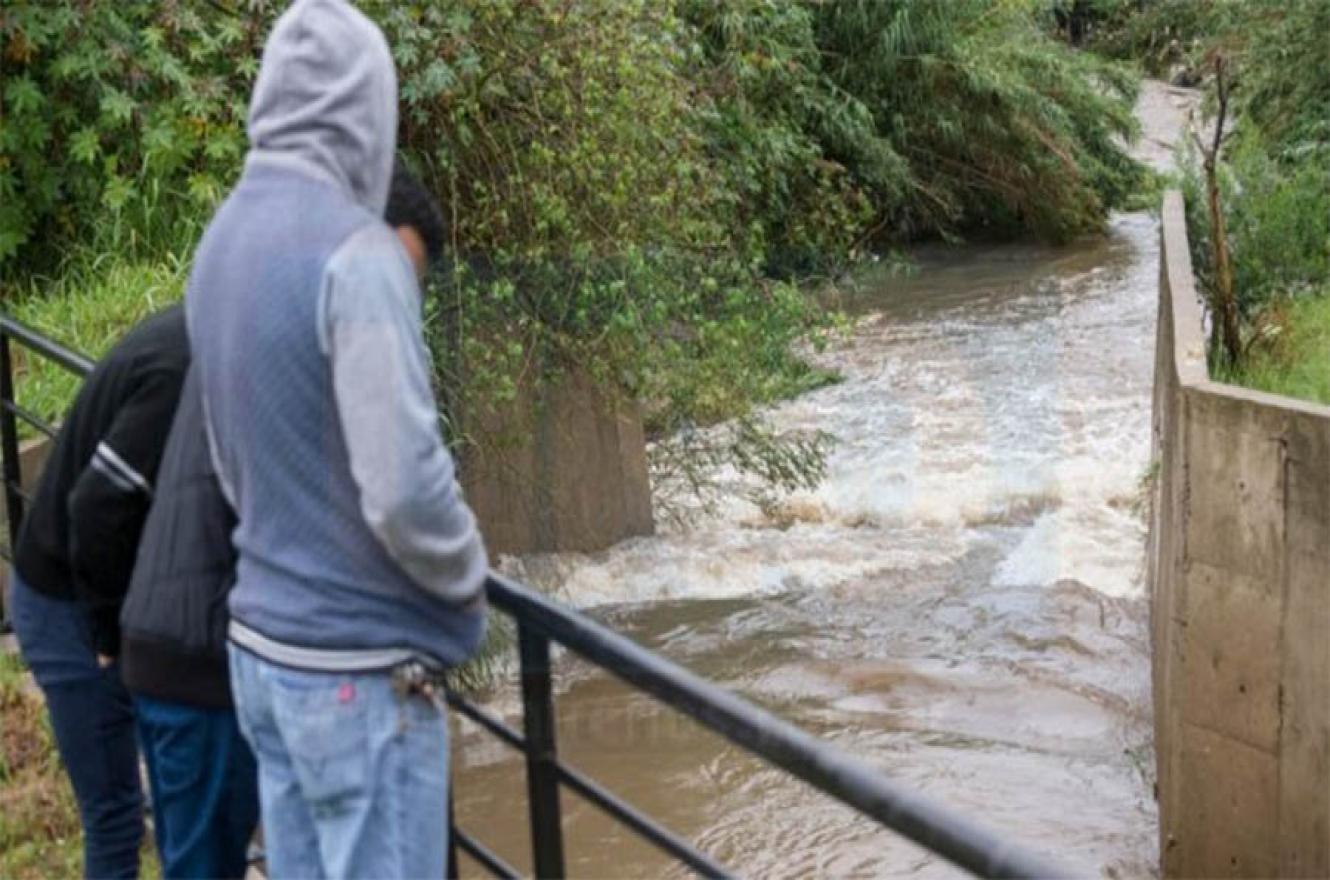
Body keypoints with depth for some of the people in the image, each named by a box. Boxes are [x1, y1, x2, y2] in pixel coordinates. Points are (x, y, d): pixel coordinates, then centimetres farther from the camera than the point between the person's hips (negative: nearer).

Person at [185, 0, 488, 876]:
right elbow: (404, 488, -23)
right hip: (357, 666, -8)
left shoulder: (223, 241, 5)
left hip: (259, 645, 8)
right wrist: (469, 582, -5)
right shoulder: (354, 253, -20)